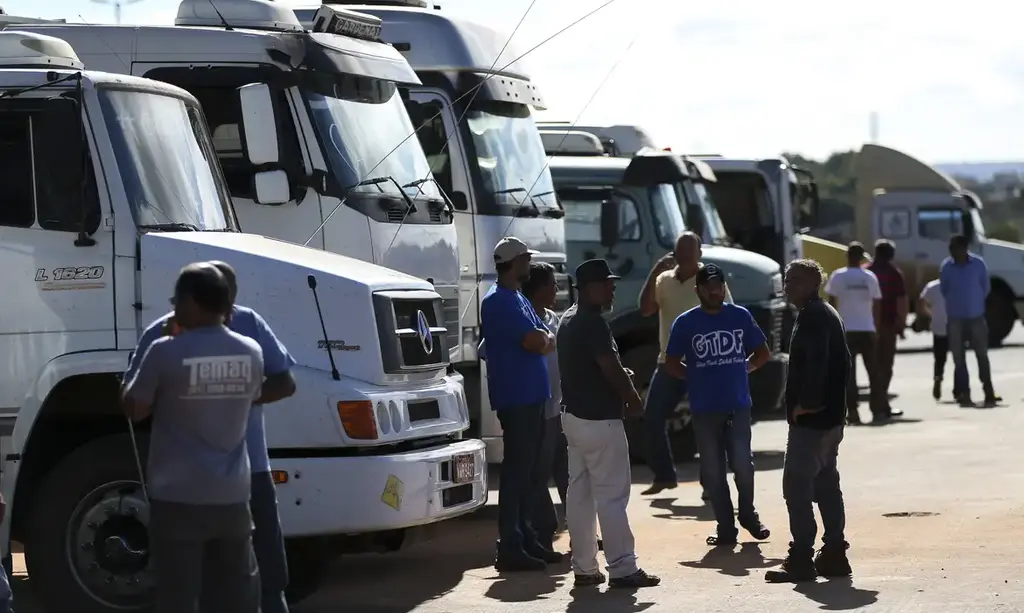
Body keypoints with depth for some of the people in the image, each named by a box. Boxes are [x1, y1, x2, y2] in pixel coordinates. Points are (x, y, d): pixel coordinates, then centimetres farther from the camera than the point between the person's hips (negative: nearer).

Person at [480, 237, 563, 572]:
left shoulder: (519, 299, 19)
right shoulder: (499, 301, -13)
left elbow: (547, 341, 16)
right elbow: (535, 342, -21)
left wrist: (543, 339, -4)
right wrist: (546, 337, 0)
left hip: (532, 396, 10)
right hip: (516, 397, -10)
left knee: (530, 471, 13)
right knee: (517, 471, -9)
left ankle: (526, 539, 20)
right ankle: (510, 548, -8)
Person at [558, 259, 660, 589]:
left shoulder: (568, 320, 13)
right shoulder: (593, 323, -18)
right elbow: (611, 367, -21)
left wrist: (622, 379, 14)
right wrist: (633, 398, -6)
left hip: (574, 415, 10)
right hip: (599, 420, -10)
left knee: (579, 493, 9)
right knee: (611, 496, -6)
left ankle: (584, 568, 13)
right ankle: (622, 569, -5)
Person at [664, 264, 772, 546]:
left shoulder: (740, 316, 3)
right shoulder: (685, 323, -1)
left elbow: (763, 353, 14)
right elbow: (671, 364, 4)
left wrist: (743, 369, 4)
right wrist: (698, 376, -1)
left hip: (738, 405, 0)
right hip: (704, 409, 0)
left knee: (742, 464, -3)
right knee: (713, 470, 3)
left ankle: (748, 514, 21)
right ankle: (725, 527, 12)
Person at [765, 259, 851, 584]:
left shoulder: (811, 316, -14)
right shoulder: (828, 314, 17)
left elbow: (815, 361, -25)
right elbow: (843, 362, 21)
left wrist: (806, 402, -19)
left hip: (810, 419, -10)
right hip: (832, 416, 10)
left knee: (797, 486, -8)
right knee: (826, 484, 14)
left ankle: (801, 560, -9)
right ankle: (834, 554, 16)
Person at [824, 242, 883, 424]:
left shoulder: (838, 276, -3)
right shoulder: (870, 277, 3)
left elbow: (832, 304, -4)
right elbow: (877, 305, 5)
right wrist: (877, 327, 14)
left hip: (846, 330, -2)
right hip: (868, 329, 2)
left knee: (848, 373, 0)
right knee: (873, 371, 11)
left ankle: (852, 411, -8)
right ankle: (878, 410, 12)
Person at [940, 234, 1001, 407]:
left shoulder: (978, 264, -9)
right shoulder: (946, 266, -7)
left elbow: (986, 287, 3)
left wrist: (975, 302, 10)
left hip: (976, 317, -1)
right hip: (955, 318, 1)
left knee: (982, 356, 2)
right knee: (959, 358, 2)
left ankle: (989, 393, 8)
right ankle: (964, 394, 8)